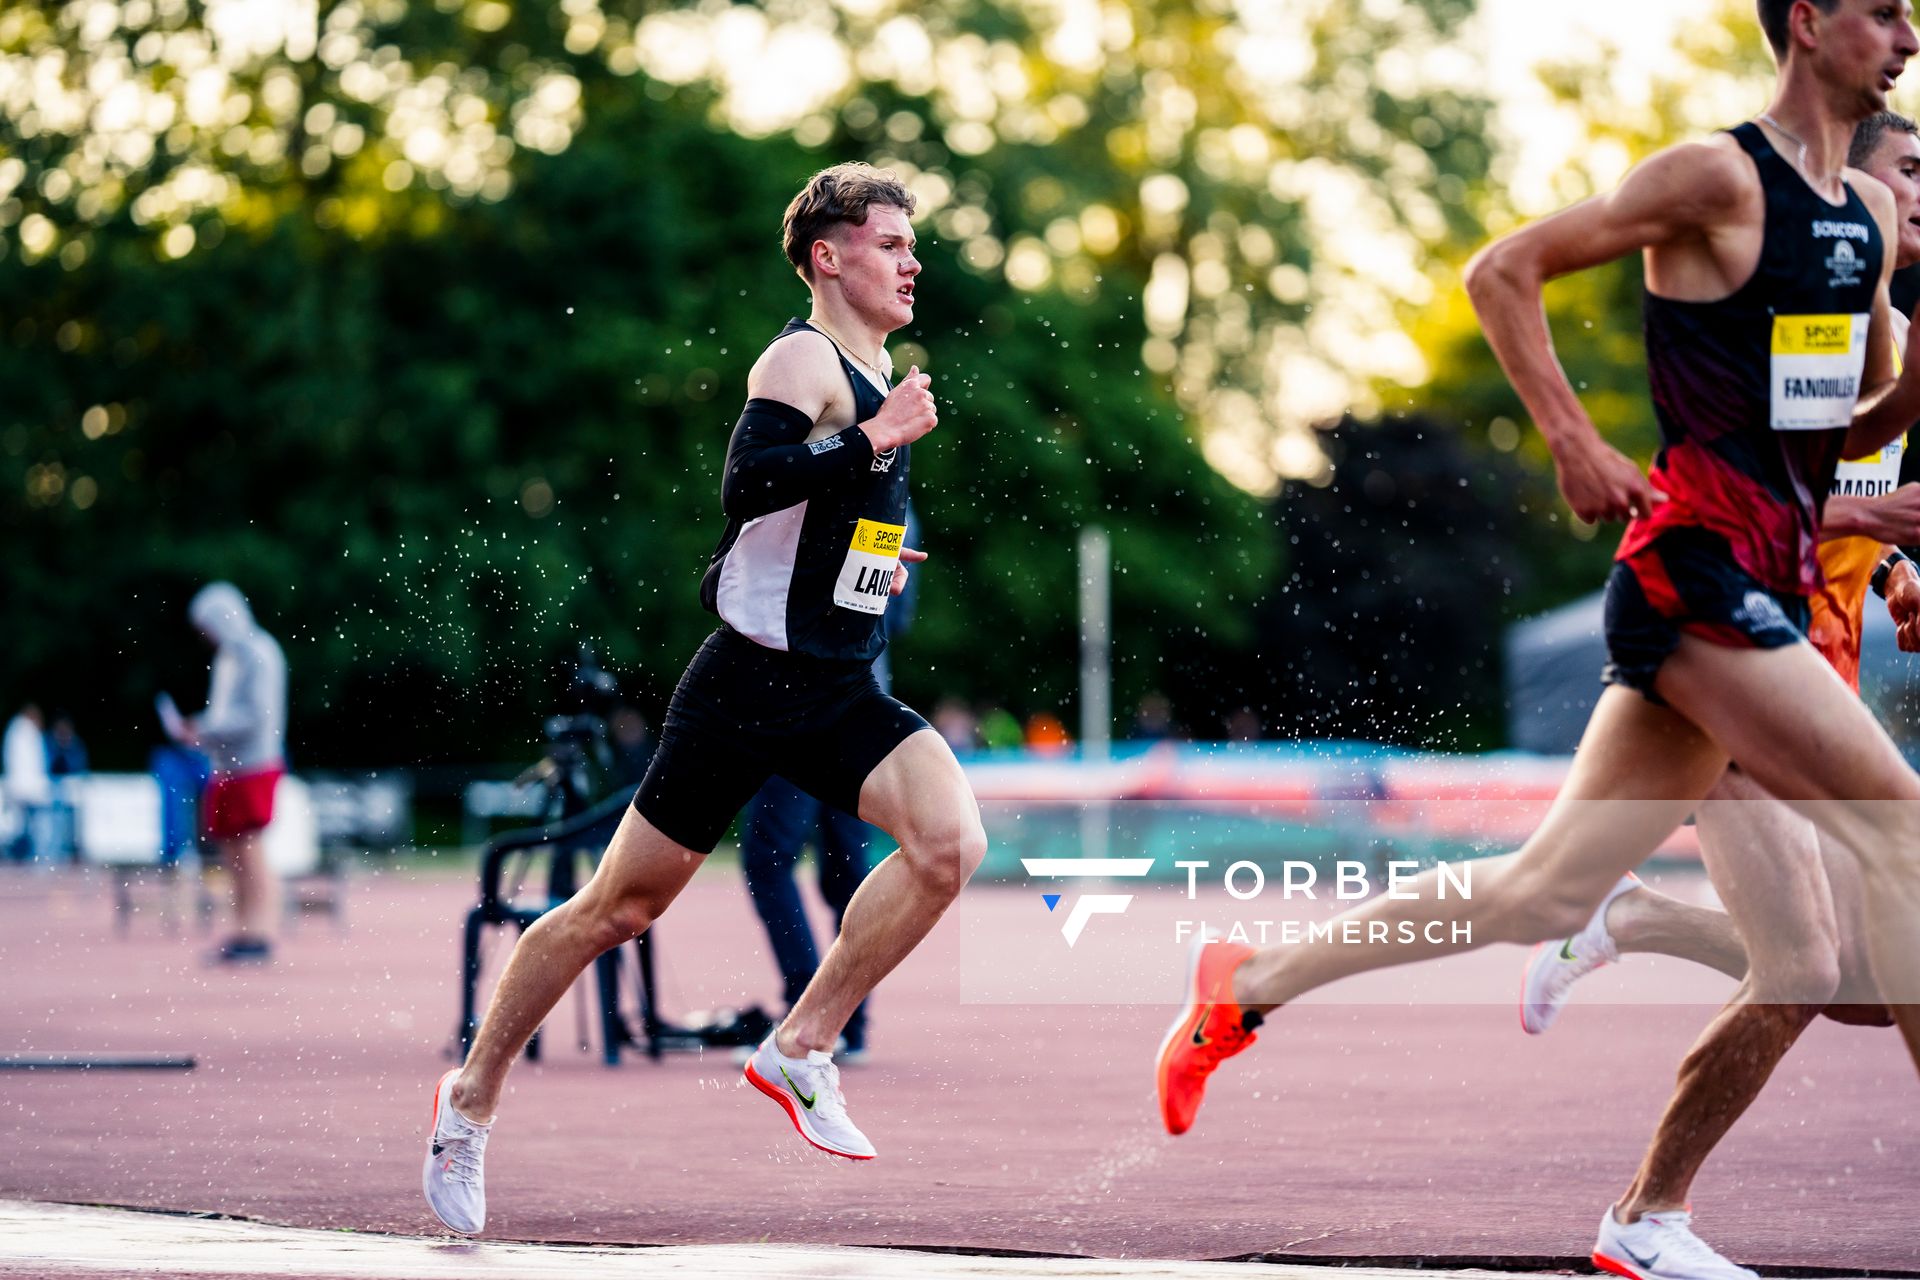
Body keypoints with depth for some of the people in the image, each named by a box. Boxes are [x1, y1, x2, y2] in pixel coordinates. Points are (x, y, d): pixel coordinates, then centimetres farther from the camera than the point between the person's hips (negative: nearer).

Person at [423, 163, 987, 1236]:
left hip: (843, 693, 7)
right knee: (622, 907, 1)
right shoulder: (804, 358, -12)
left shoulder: (871, 368, 16)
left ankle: (801, 1049, -8)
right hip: (751, 681, -7)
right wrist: (878, 438, -30)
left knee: (951, 842, -19)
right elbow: (746, 484, -29)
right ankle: (475, 1096, 18)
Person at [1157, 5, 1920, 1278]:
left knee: (1546, 892, 7)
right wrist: (1576, 442, -12)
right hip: (1699, 556, -8)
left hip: (1771, 577, 8)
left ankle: (1249, 986, 17)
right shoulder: (1721, 178, -8)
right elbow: (1502, 273, -7)